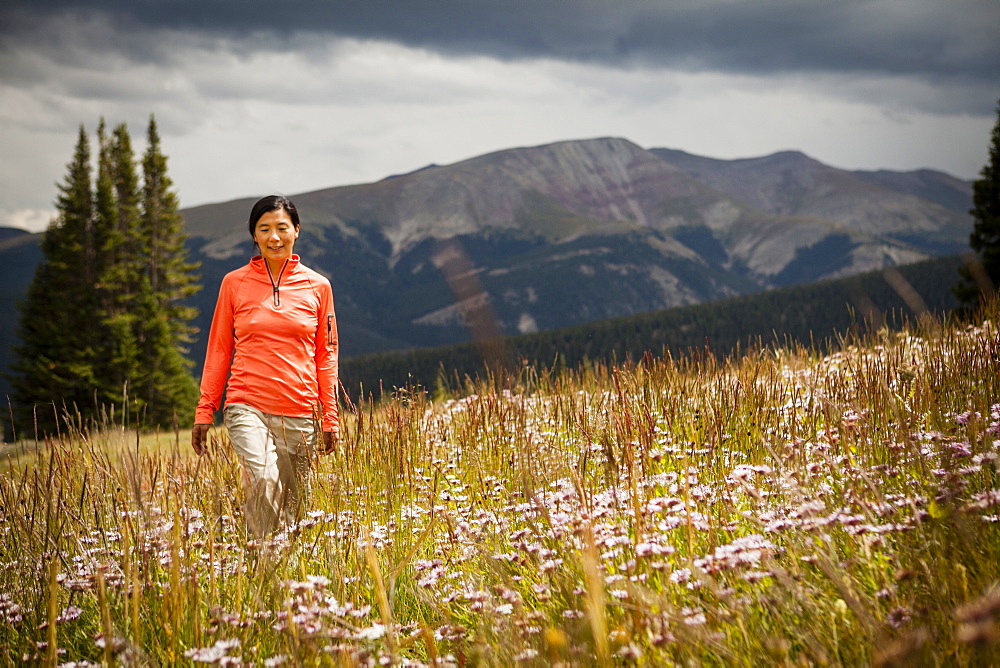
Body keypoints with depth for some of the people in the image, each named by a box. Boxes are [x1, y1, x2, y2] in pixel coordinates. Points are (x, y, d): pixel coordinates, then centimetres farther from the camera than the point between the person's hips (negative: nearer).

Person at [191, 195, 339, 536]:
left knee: (294, 505, 1)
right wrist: (204, 411, 6)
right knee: (263, 479, -25)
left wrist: (330, 417, 8)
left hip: (300, 411, 2)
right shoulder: (234, 283, 6)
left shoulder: (317, 286, 8)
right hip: (248, 406, -1)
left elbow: (326, 355, 12)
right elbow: (219, 350, 10)